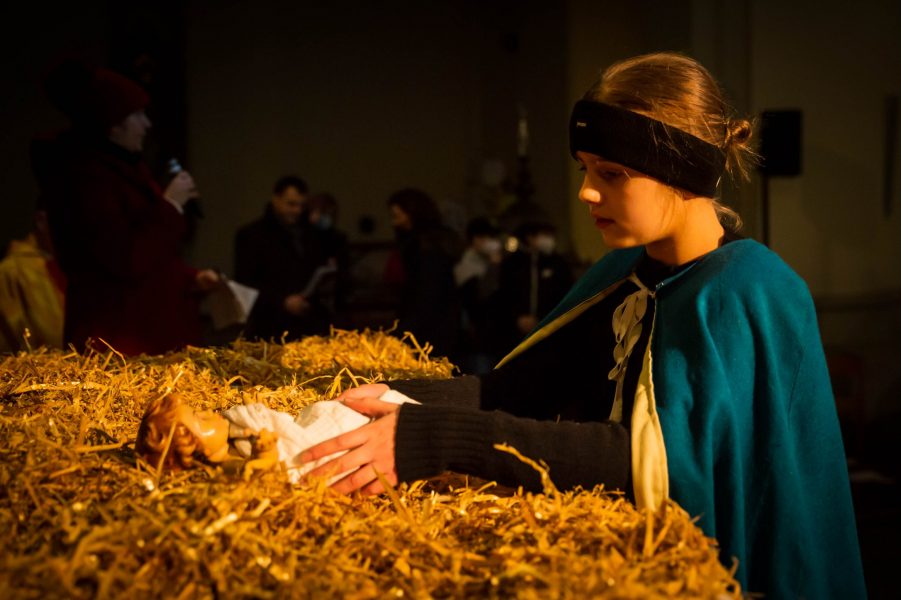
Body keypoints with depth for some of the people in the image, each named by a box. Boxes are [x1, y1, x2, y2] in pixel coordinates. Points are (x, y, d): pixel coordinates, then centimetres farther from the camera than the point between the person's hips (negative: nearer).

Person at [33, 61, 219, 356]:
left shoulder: (122, 167, 15)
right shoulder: (84, 176, -16)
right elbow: (128, 262, -23)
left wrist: (190, 279, 8)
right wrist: (171, 205, -14)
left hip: (150, 329, 9)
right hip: (117, 337, -9)